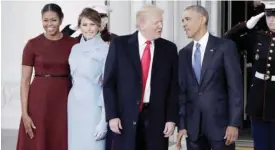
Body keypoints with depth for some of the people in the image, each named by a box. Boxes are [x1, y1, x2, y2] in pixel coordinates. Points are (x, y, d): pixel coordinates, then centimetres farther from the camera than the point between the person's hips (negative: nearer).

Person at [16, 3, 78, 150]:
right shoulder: (32, 44, -2)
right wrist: (25, 113, -8)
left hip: (64, 101, 1)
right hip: (39, 101, -1)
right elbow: (25, 80, -2)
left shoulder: (73, 43, 2)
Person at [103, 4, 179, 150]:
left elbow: (173, 86, 6)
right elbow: (109, 82, 0)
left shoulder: (169, 48, 6)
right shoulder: (119, 44, 1)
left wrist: (171, 118, 0)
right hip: (125, 117, -1)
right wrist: (112, 115, -6)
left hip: (157, 117, 2)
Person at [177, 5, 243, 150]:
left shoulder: (225, 46, -2)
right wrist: (181, 124, 3)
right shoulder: (183, 53, 11)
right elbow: (182, 91, 10)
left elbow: (235, 87, -7)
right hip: (193, 126, 4)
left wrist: (234, 123, -12)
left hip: (220, 121, -4)